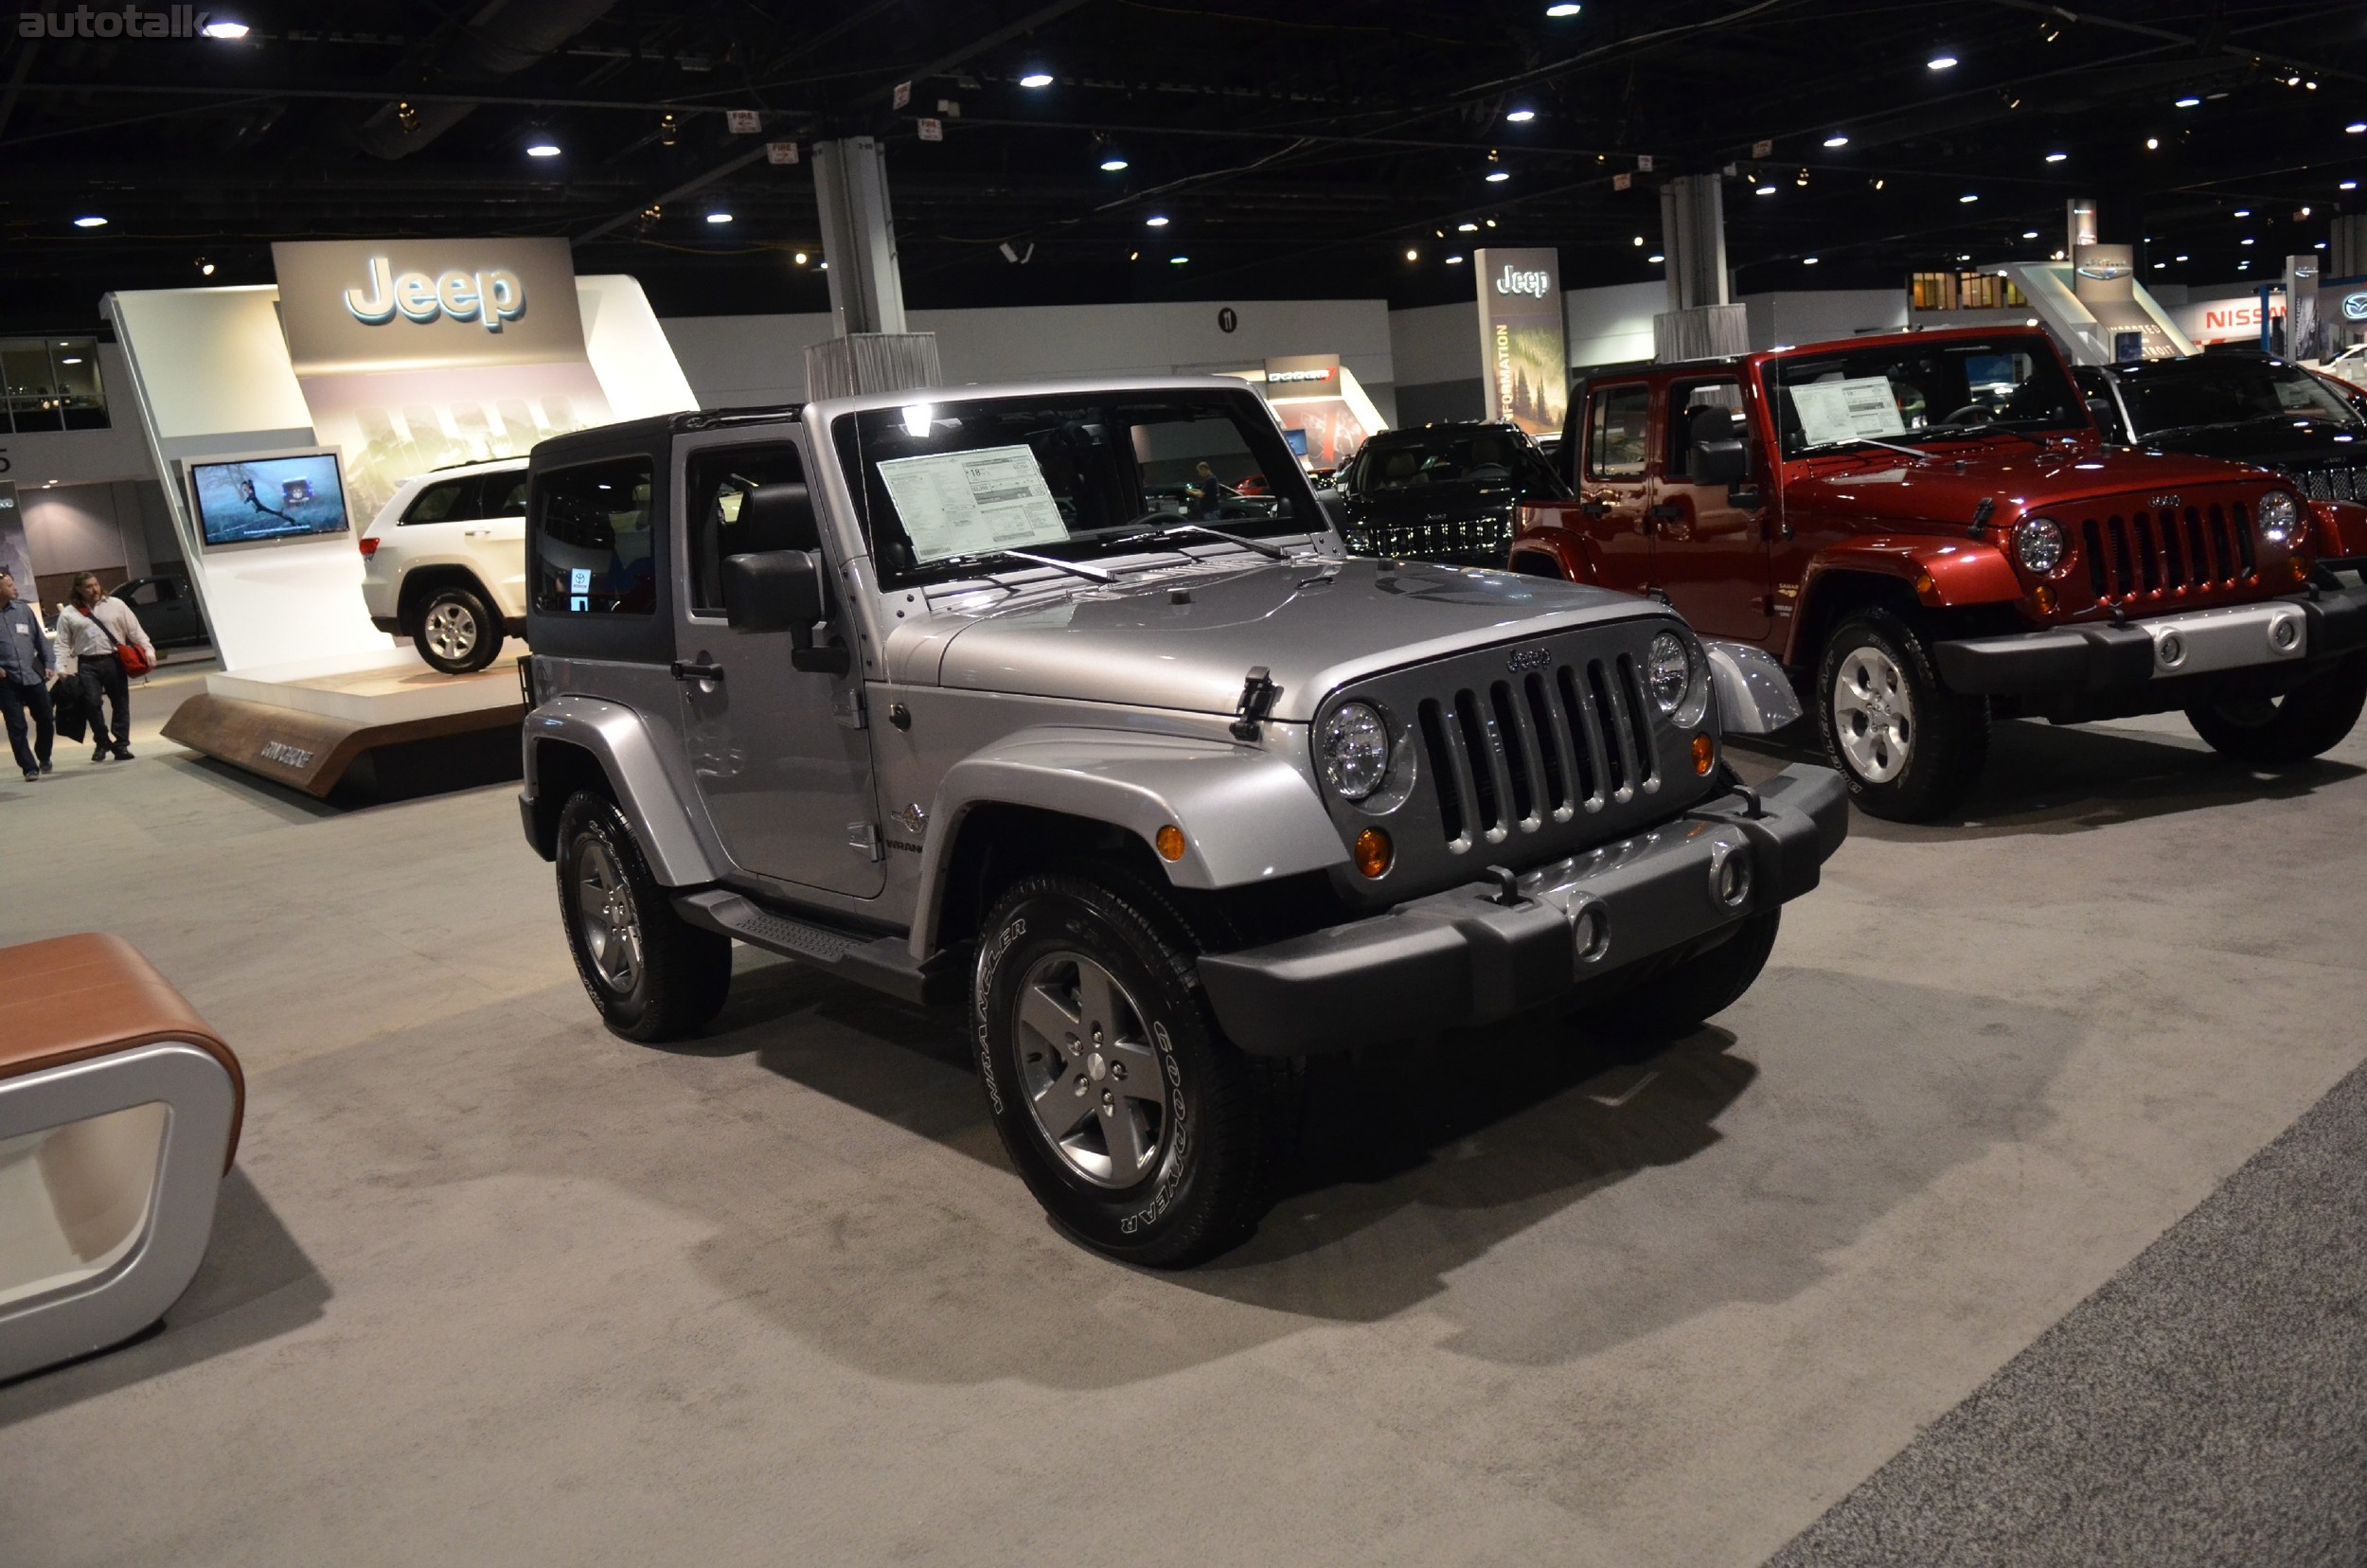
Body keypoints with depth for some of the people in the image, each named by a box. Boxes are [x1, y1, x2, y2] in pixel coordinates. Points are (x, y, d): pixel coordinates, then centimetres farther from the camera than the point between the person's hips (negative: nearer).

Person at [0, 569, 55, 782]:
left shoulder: (23, 609, 6)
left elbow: (40, 638, 11)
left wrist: (49, 664, 3)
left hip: (33, 675, 3)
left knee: (46, 720, 9)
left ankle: (43, 758, 32)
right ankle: (30, 768, 4)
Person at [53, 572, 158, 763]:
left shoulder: (116, 605, 8)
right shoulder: (68, 614, 7)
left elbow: (135, 630, 6)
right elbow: (63, 644, 5)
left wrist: (148, 649, -6)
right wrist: (61, 668, -6)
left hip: (114, 661, 0)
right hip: (87, 664, 0)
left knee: (121, 704, 2)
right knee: (92, 704, -7)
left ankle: (121, 745, 9)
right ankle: (101, 743, 8)